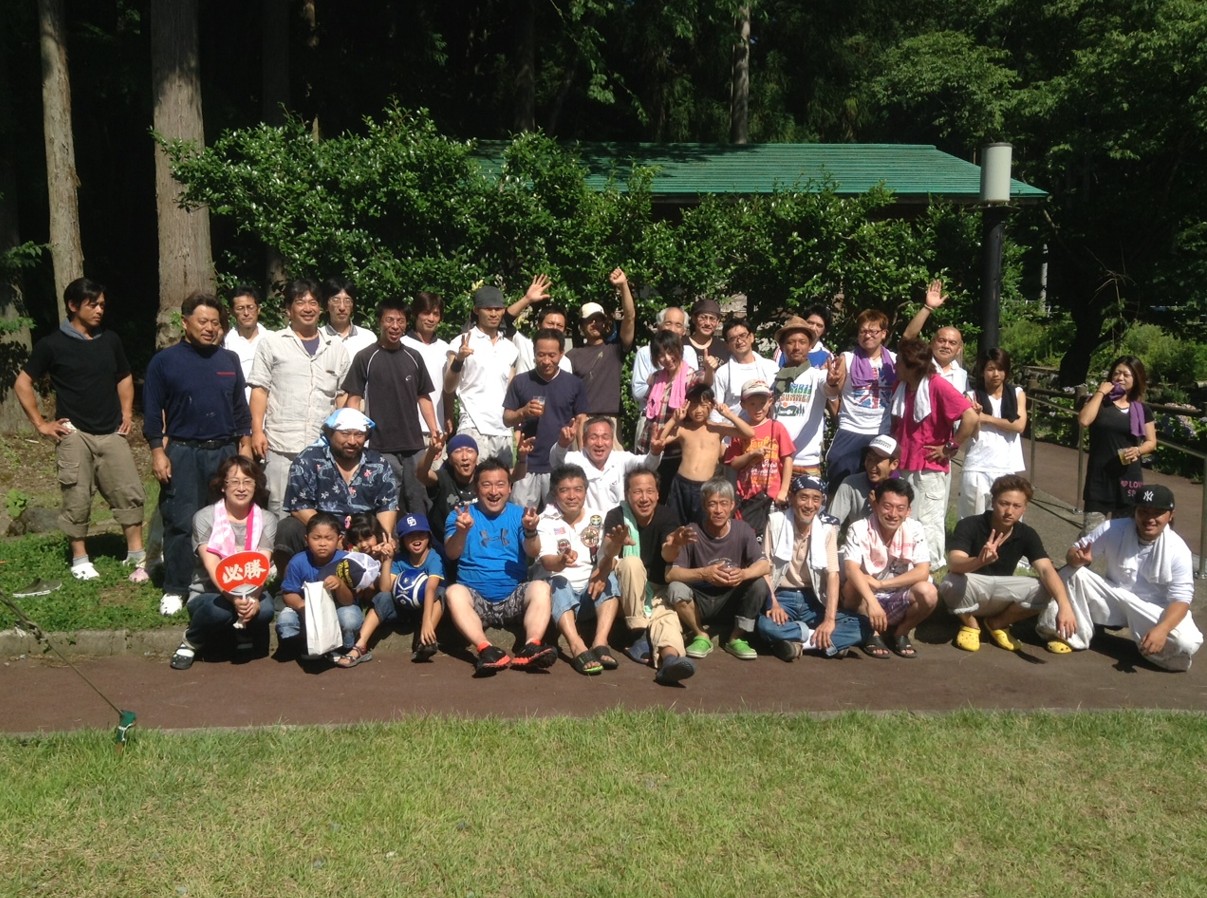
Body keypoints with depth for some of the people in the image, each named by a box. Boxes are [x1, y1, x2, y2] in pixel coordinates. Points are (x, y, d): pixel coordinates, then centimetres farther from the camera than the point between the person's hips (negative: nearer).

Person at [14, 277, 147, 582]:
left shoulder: (110, 340, 7)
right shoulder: (52, 344, -4)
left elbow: (124, 378, 21)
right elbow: (22, 384, 2)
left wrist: (127, 413, 9)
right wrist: (40, 423, -3)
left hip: (112, 434, 3)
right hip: (74, 435, -3)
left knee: (129, 494, 0)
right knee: (77, 499, 2)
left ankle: (137, 556, 7)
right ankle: (80, 559, 16)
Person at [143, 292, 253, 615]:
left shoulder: (229, 359, 9)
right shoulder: (164, 361, -1)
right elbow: (152, 411, -1)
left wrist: (245, 443, 8)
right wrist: (157, 452, -7)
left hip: (226, 451, 3)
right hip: (183, 453, -3)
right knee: (180, 523, 0)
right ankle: (175, 589, 10)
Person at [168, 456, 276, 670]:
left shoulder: (266, 520, 0)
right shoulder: (204, 517, -7)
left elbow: (262, 566, -13)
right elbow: (212, 567, -19)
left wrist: (253, 598, -35)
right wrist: (234, 598, -38)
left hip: (250, 594, 1)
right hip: (208, 594, -1)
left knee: (264, 609, -33)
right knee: (219, 609, -36)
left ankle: (245, 635, 2)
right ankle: (191, 643, -3)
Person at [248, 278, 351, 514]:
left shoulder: (336, 347, 14)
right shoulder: (271, 343, 6)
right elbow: (259, 390, 2)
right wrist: (257, 431, -7)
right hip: (281, 445, -2)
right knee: (279, 510, 1)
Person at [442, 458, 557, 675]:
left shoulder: (519, 514, 9)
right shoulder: (461, 514, 8)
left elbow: (533, 553, -7)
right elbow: (451, 554, -9)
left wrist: (530, 530, -30)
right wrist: (462, 530, -31)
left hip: (514, 598, 1)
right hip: (476, 599, -1)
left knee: (541, 587, -27)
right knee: (454, 592, -30)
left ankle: (531, 647, -41)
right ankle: (485, 650, -45)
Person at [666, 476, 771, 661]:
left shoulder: (742, 530, -8)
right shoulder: (692, 532, -15)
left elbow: (764, 566, -15)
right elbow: (670, 573, -22)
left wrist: (743, 574, -38)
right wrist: (703, 573, -40)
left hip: (731, 599, 2)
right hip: (699, 599, -2)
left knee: (759, 584, -25)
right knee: (676, 589, -32)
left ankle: (736, 638, -4)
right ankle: (701, 637, -5)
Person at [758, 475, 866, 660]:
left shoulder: (827, 528, -4)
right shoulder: (776, 521, -7)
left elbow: (832, 574, -9)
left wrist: (830, 619, -20)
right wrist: (773, 604, -23)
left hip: (813, 600, 2)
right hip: (783, 597, -2)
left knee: (861, 627, -20)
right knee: (766, 625, -36)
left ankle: (796, 641, -18)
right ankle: (823, 641, -19)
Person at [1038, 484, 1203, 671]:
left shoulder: (1178, 550, -18)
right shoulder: (1113, 529, -13)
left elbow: (1181, 599, -20)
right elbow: (1074, 552, -9)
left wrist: (1161, 629, -39)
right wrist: (1077, 558, -37)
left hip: (1154, 611, -2)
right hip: (1113, 598, 2)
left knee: (1187, 643, -30)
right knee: (1072, 573, -20)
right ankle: (1071, 636, -6)